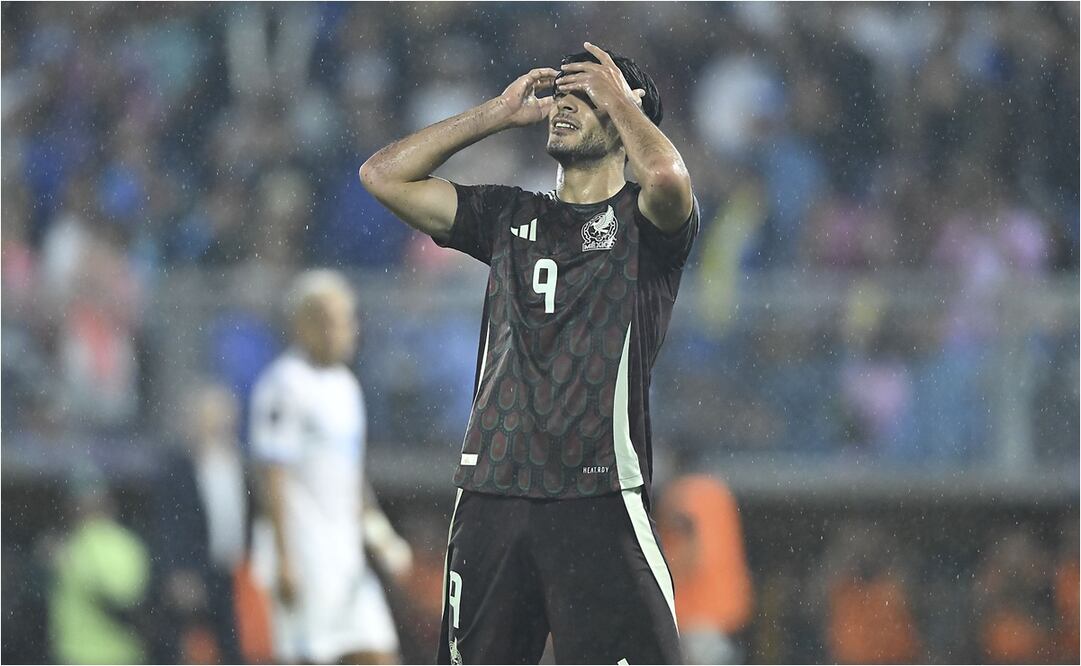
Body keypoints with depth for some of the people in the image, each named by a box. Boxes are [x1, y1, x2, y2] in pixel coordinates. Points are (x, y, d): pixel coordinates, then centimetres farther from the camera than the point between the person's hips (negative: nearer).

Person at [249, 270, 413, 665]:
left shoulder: (344, 385, 16)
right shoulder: (285, 386, -12)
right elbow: (271, 476, -16)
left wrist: (379, 535, 17)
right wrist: (285, 561, -19)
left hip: (346, 554, 9)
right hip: (303, 555, -9)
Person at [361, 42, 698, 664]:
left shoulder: (643, 219, 4)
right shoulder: (510, 216, 19)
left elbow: (667, 175, -21)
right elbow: (383, 175, 16)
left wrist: (620, 96, -2)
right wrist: (499, 113, 13)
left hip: (598, 503, -5)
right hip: (491, 495, 5)